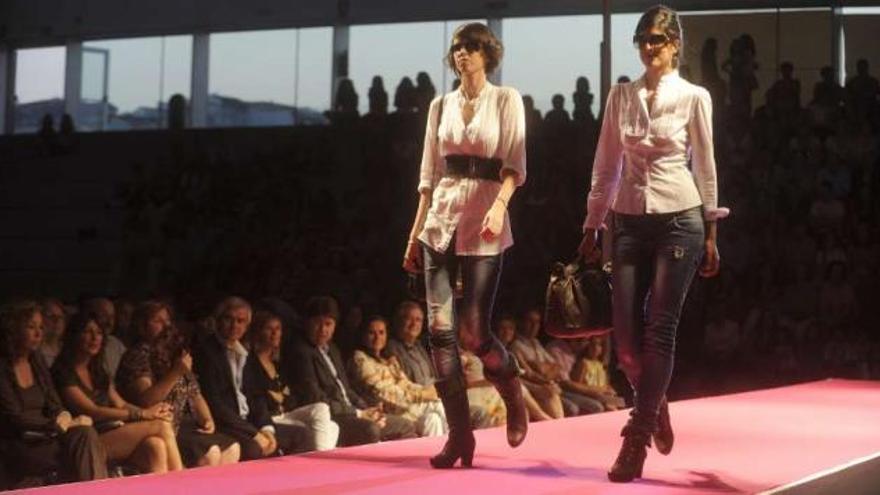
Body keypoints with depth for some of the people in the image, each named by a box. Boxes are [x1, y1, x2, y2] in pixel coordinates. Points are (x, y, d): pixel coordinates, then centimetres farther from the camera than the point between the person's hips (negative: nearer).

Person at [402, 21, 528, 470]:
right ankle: (459, 434, 1)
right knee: (441, 328, -5)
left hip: (483, 222, -4)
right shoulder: (441, 105, 13)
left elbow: (514, 165, -5)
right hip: (440, 222, 4)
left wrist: (499, 205, -23)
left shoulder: (506, 100, 2)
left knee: (474, 330, -7)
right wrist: (415, 233, 10)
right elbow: (429, 174, 13)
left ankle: (514, 399, 23)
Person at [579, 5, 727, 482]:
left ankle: (636, 441, 0)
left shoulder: (693, 97, 0)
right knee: (626, 334, 0)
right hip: (630, 222, 3)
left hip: (679, 219, -3)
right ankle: (655, 409, 29)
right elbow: (606, 164, 11)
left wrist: (711, 233, 2)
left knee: (658, 332, -5)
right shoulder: (620, 96, 8)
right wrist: (591, 227, 10)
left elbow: (705, 167, 3)